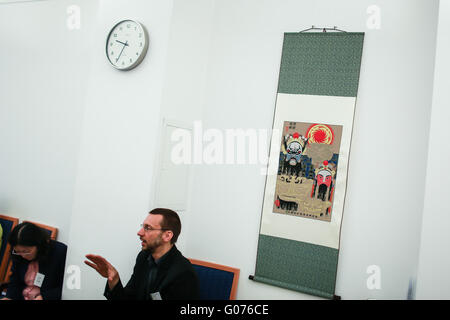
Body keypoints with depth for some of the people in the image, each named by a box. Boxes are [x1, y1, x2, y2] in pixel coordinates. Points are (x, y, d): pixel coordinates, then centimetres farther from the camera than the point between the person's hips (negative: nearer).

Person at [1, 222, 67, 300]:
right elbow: (14, 283, 9)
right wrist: (9, 297, -8)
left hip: (47, 297, -4)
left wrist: (44, 297, -21)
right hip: (21, 297, 4)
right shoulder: (18, 256, 1)